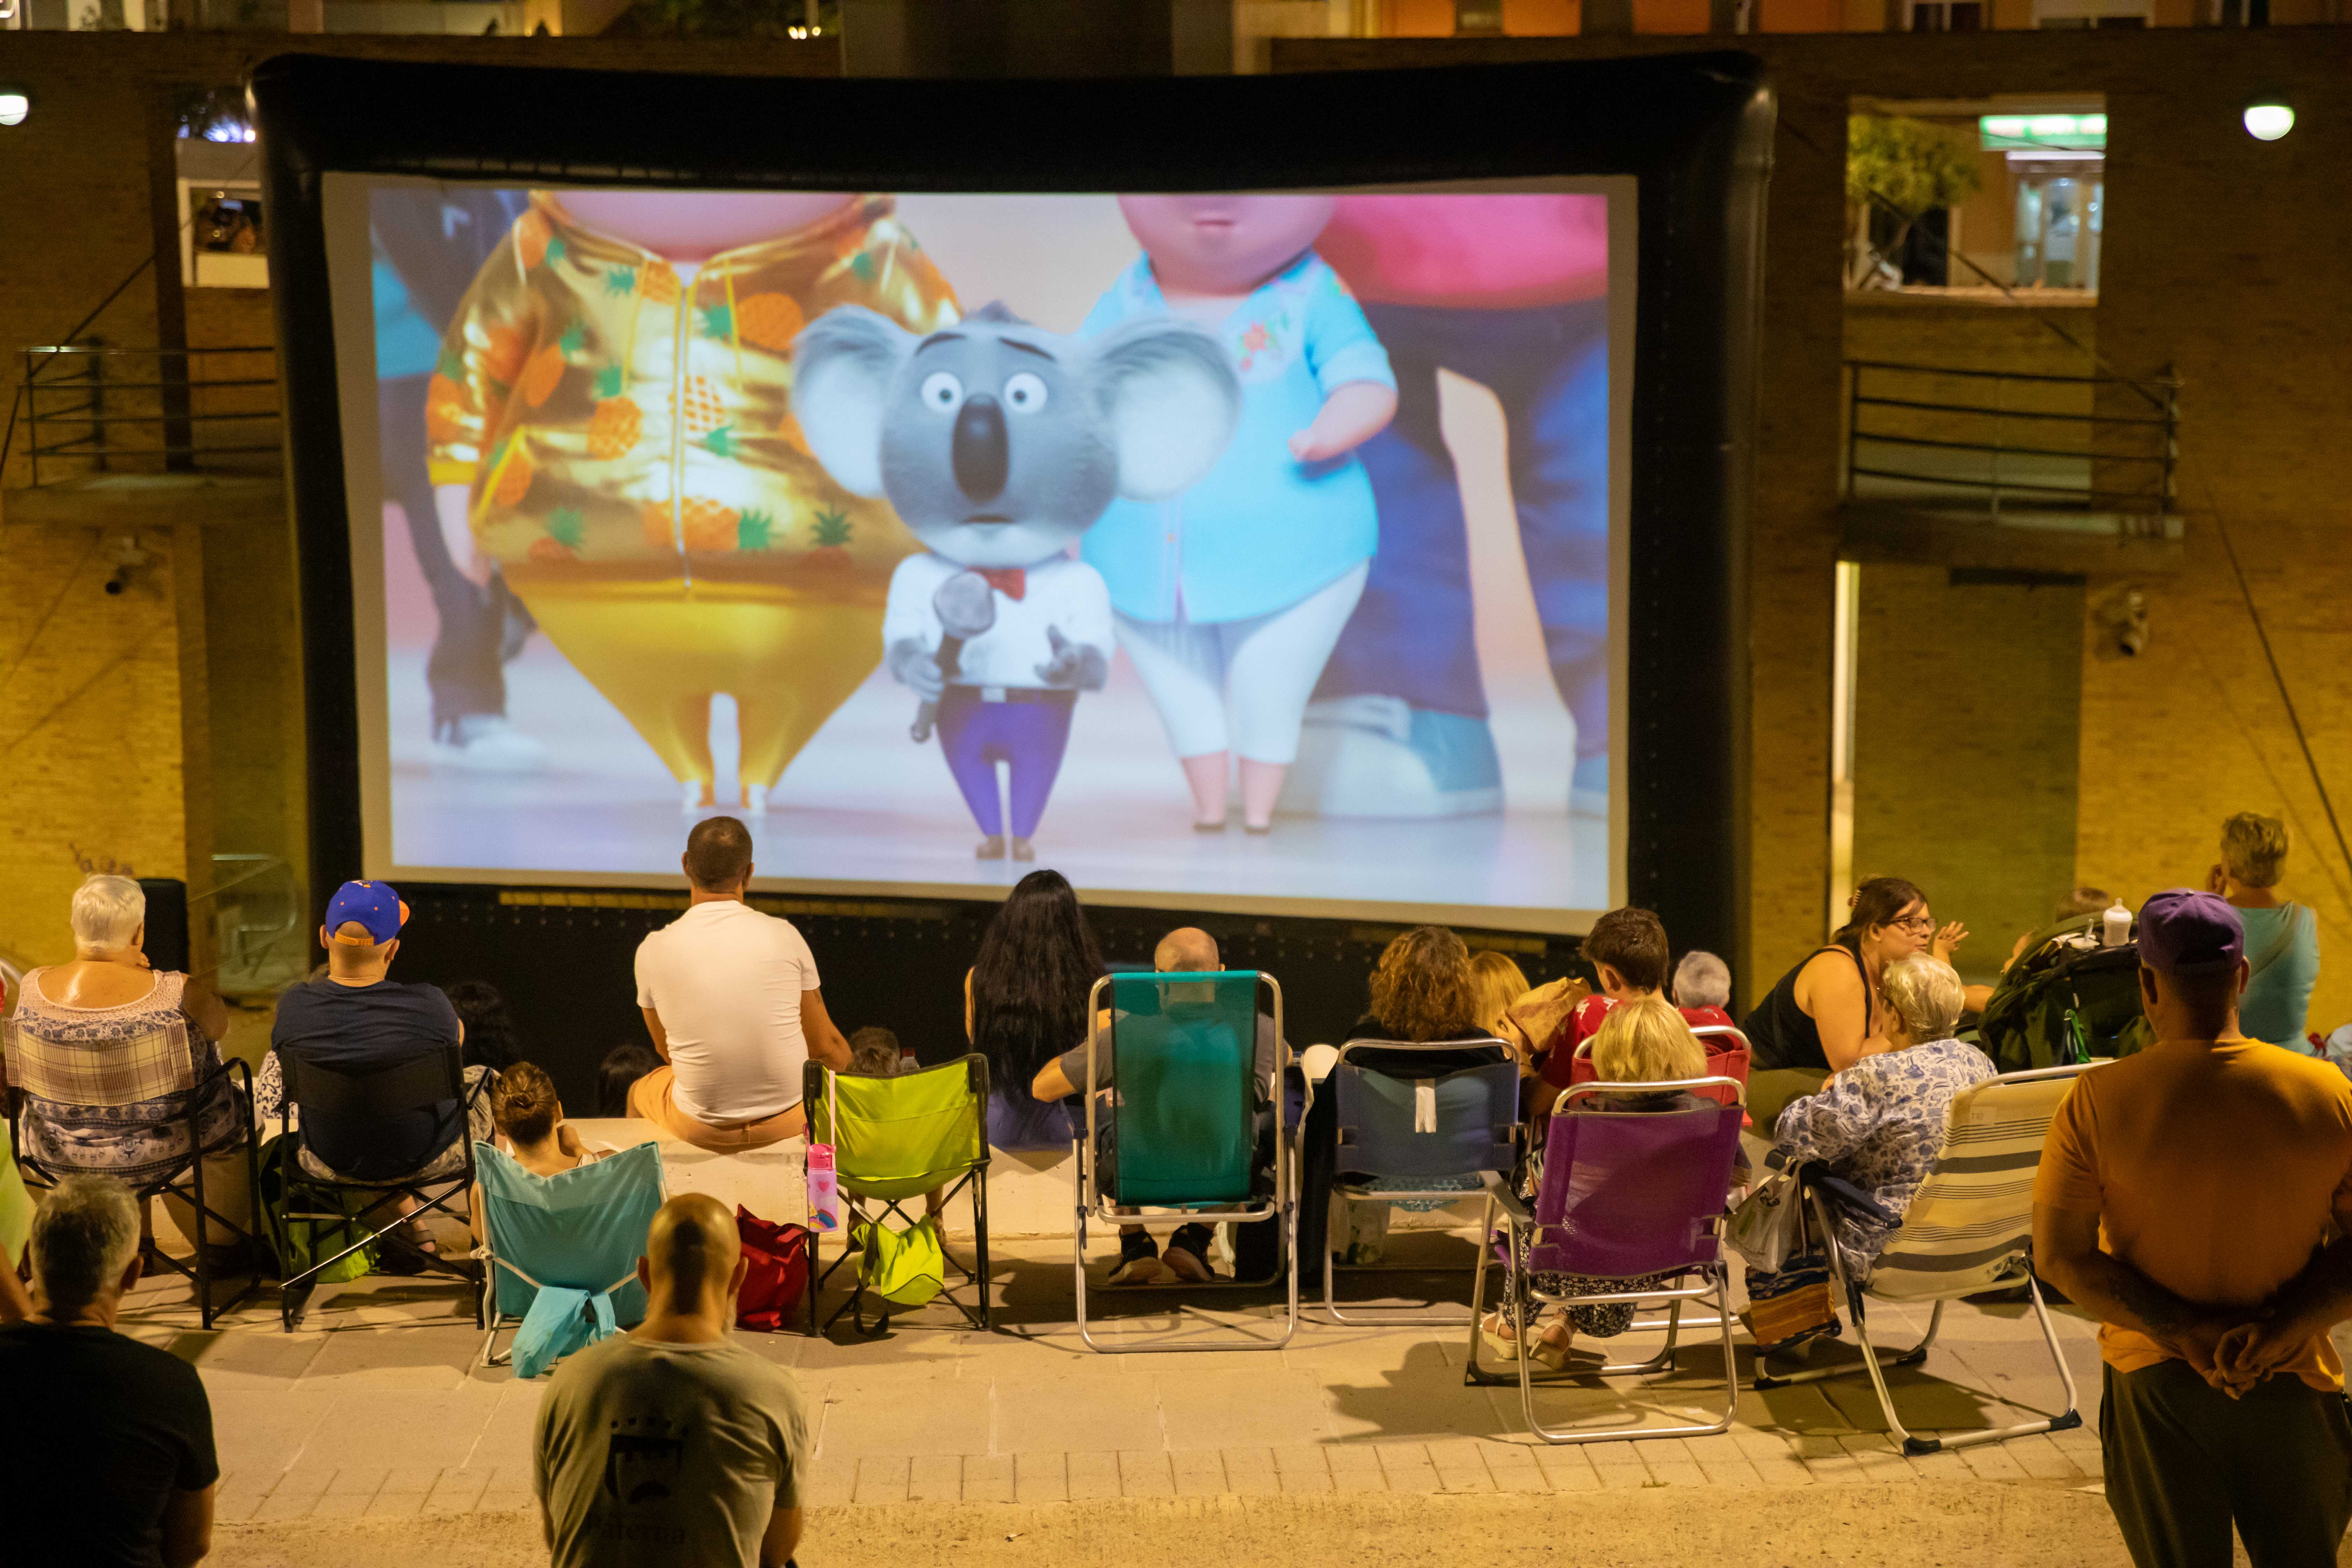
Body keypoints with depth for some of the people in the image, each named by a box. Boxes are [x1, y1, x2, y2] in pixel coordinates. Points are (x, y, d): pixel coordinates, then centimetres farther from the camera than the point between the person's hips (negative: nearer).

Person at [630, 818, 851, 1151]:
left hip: (701, 1129, 0)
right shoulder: (784, 936, -12)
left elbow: (667, 1049, 5)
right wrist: (846, 1059, 20)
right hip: (787, 1122, 0)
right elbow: (827, 1049, -3)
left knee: (640, 1092, 34)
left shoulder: (653, 950, -12)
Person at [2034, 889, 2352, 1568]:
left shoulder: (2098, 1100, -13)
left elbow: (2060, 1258, -12)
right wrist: (2282, 1327, -13)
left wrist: (2182, 1332, -14)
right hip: (2293, 1386, 1)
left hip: (2156, 1384, -1)